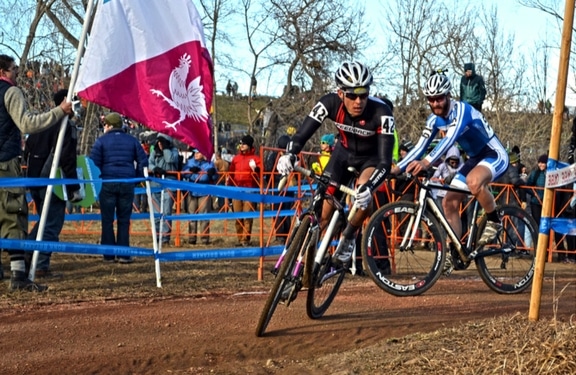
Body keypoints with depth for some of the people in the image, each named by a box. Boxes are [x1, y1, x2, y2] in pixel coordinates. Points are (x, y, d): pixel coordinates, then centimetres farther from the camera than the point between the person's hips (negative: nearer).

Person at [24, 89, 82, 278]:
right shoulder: (66, 125, -11)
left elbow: (27, 153, 18)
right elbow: (67, 159, -17)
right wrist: (75, 188, -15)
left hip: (34, 182, 8)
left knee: (44, 220, 22)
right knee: (52, 225, -3)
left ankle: (26, 254, 12)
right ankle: (41, 266, -6)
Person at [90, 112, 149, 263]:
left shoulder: (102, 141, 1)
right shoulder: (132, 141, 10)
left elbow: (93, 162, -6)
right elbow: (143, 161, 7)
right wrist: (137, 178, 14)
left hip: (107, 184, -2)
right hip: (127, 184, 2)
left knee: (107, 220, 4)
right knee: (124, 220, 6)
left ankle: (109, 255, 2)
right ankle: (124, 255, 2)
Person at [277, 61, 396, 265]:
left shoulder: (381, 113, -37)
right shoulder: (331, 103, -29)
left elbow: (385, 162, -40)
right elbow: (302, 134, -28)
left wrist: (368, 187, -57)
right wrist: (289, 154, -49)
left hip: (372, 157, -3)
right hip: (344, 151, 3)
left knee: (363, 196, -31)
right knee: (323, 211, -4)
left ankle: (348, 237, -4)